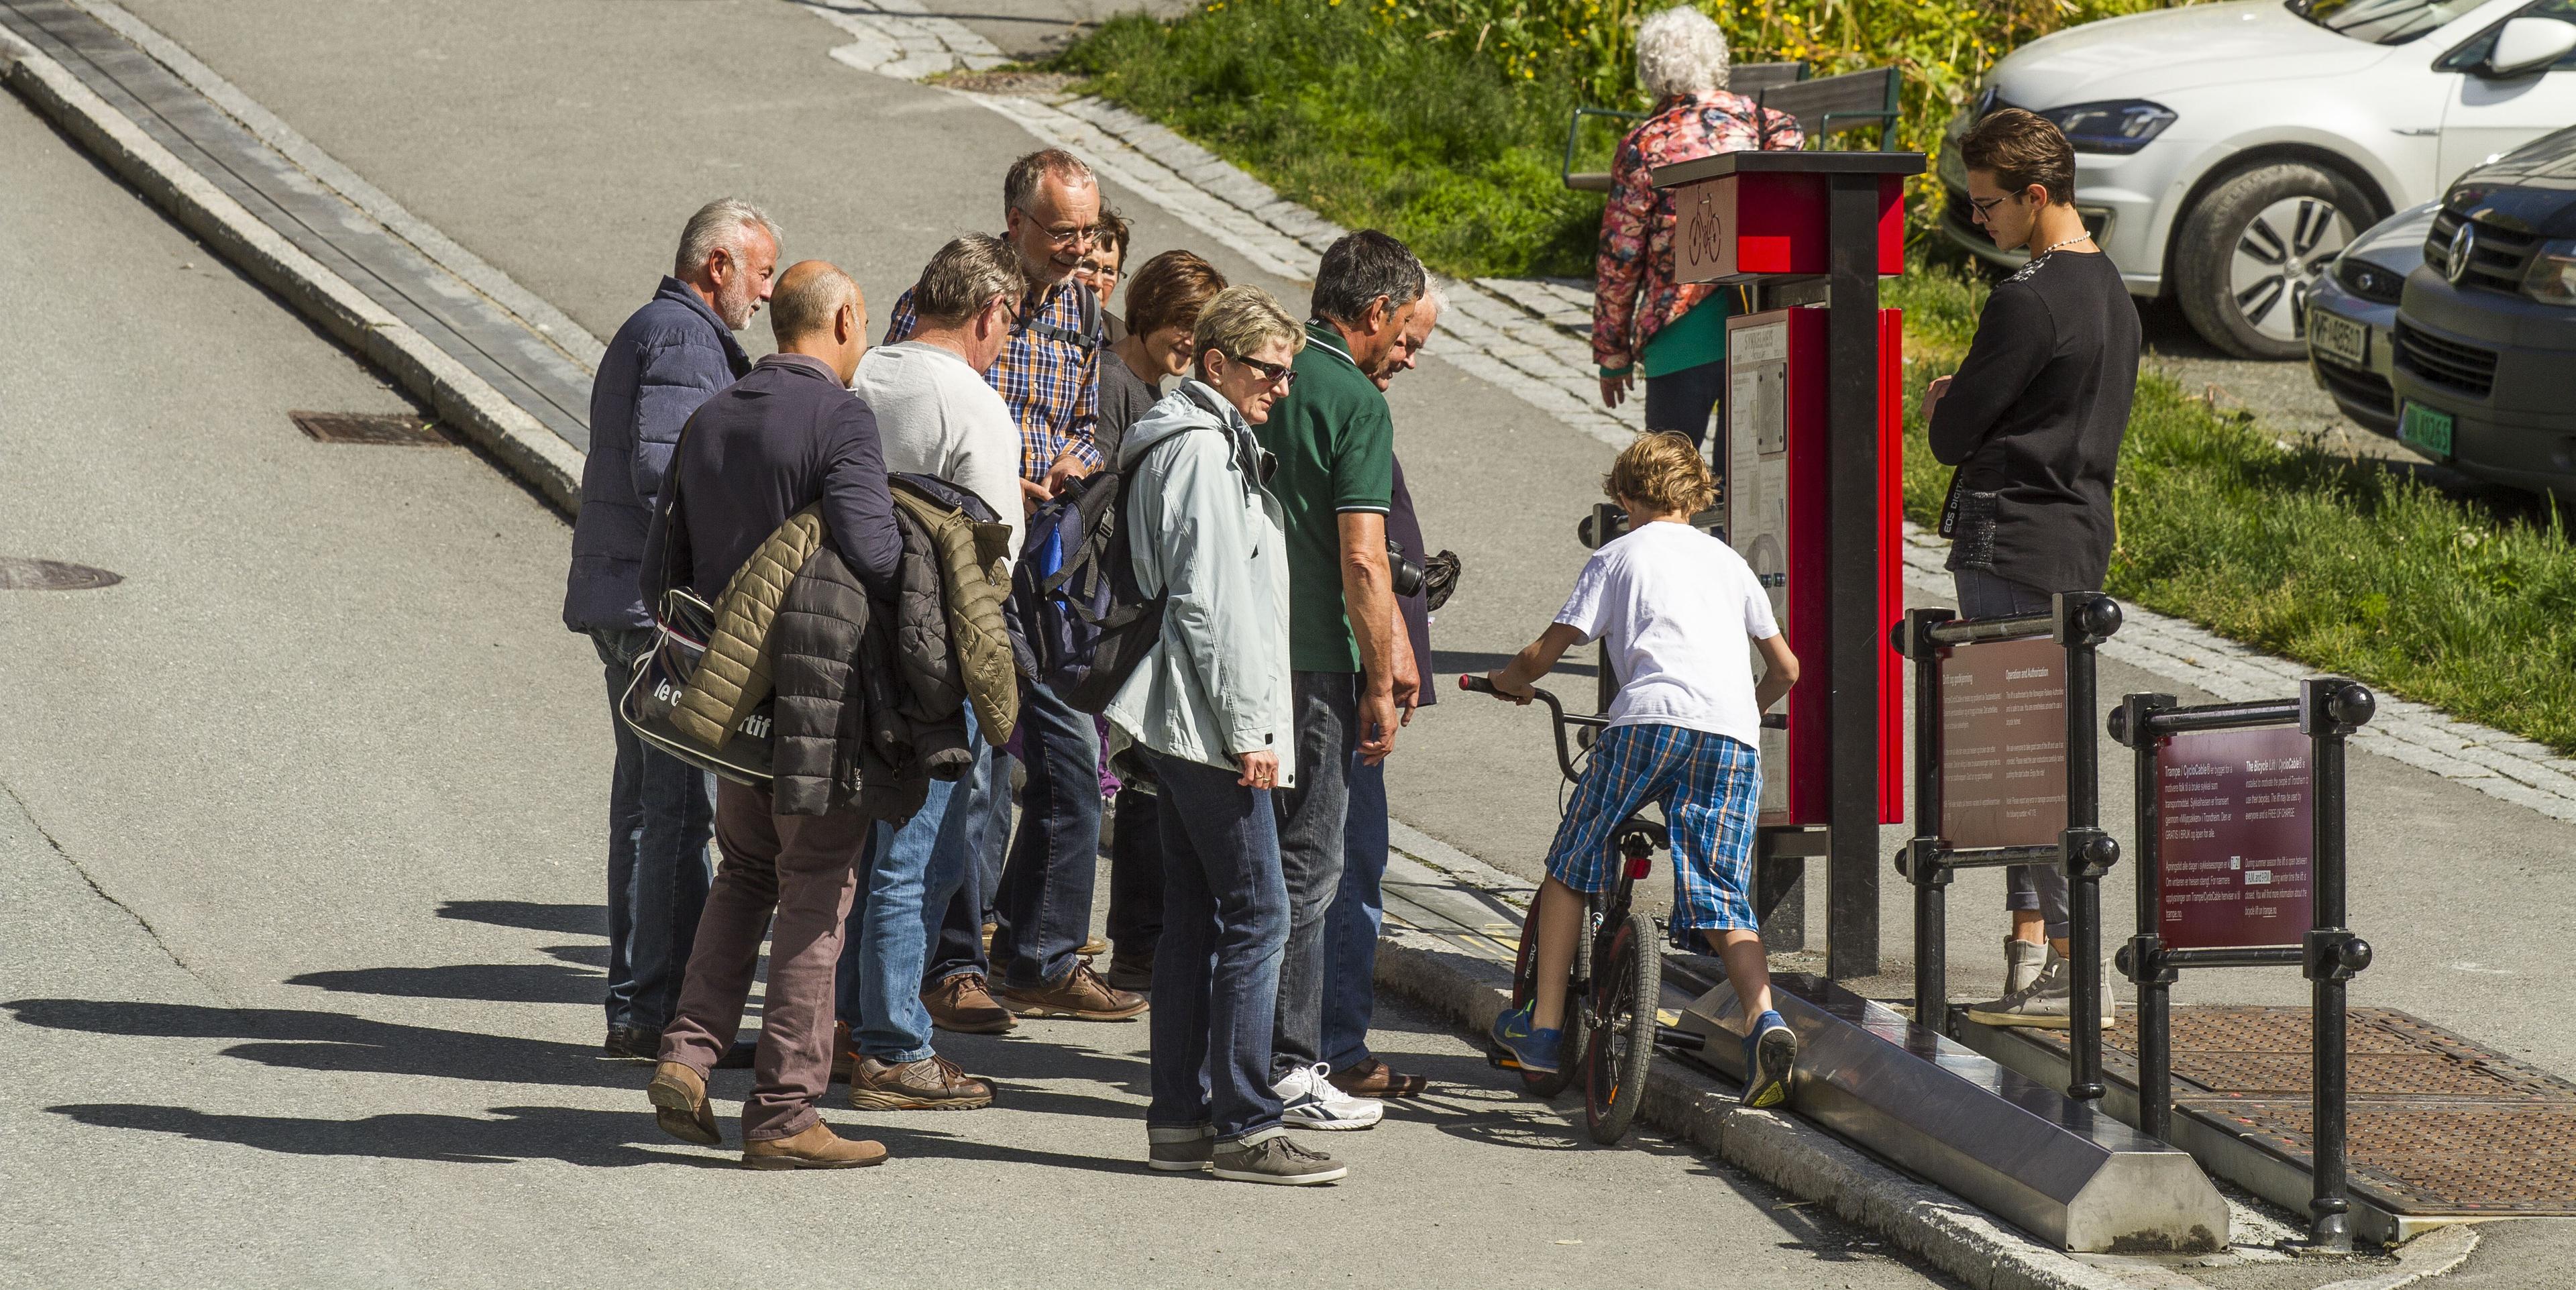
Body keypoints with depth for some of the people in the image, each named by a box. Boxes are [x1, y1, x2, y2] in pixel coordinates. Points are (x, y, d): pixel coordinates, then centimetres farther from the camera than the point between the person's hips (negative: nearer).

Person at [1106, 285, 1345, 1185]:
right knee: (1257, 914, -9)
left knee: (1196, 916, 11)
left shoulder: (1215, 444, 20)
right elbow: (1211, 599, -18)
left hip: (1184, 729, 11)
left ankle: (1181, 1119, 13)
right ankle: (1244, 1127, -9)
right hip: (1210, 720, -11)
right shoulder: (1203, 450, -13)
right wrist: (1248, 729, -18)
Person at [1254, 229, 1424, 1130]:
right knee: (1305, 865, -1)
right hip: (1313, 663, -7)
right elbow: (1362, 560, -17)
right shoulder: (1356, 402, -11)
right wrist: (1380, 682, -8)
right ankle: (1290, 1067, 1)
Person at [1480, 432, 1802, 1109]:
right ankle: (1764, 1020, -22)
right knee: (1721, 899, 3)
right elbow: (1785, 668, 30)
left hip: (1651, 718, -3)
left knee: (1571, 867, 14)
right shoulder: (1727, 559, 27)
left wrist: (1506, 680, 32)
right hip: (1733, 735, 3)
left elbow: (1544, 652, 10)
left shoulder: (1618, 556, 16)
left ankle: (1543, 1027, 13)